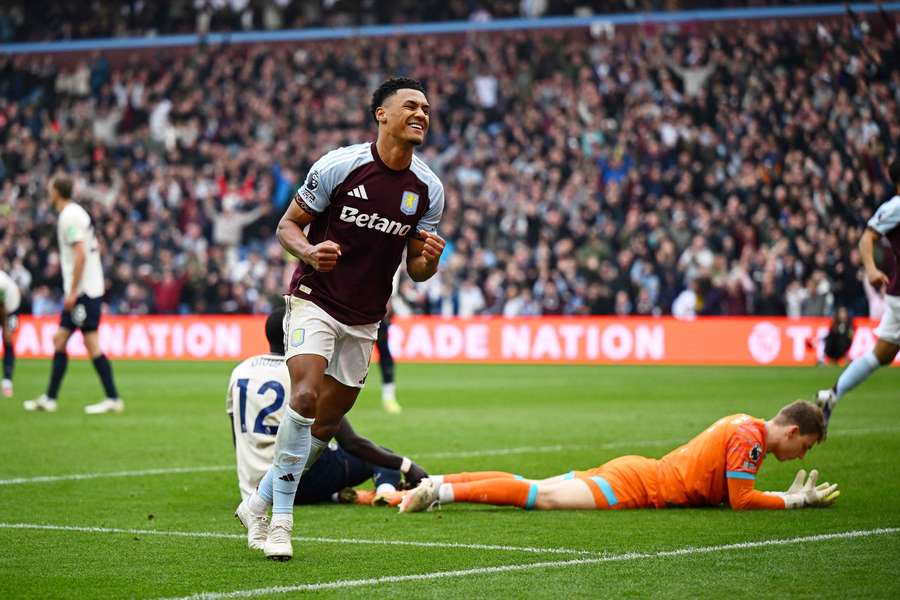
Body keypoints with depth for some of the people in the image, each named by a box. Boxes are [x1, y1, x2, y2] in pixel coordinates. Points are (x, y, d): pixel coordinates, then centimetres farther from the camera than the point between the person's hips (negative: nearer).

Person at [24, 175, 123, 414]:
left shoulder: (69, 217, -13)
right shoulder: (77, 212, 15)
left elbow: (81, 254, -21)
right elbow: (95, 248, 21)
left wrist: (73, 291, -19)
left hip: (83, 291, -10)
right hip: (85, 289, 10)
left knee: (92, 344, -8)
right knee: (59, 340, 10)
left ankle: (113, 399, -6)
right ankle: (49, 399, 13)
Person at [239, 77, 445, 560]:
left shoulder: (428, 189, 0)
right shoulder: (340, 165, -12)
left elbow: (415, 269, 7)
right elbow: (288, 225, -5)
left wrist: (429, 260, -17)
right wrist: (309, 251, -27)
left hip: (364, 320, 5)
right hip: (315, 300, -5)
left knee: (327, 422, 8)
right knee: (306, 396, -25)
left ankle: (260, 501, 28)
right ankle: (280, 519, -15)